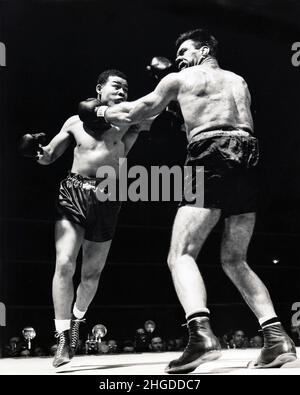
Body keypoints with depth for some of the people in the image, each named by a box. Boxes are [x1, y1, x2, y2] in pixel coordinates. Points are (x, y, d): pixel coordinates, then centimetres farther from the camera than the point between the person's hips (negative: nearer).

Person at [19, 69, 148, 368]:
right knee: (64, 263, -15)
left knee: (92, 272, 10)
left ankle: (77, 318, 37)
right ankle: (63, 338, -7)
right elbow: (48, 157, 13)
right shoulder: (76, 121, 8)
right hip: (73, 193, -1)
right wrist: (39, 150, -10)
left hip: (106, 199, 1)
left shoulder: (127, 123, 7)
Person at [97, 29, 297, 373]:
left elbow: (135, 113, 28)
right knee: (234, 260, 15)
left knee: (181, 255, -10)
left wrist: (104, 111, 46)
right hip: (248, 158, 6)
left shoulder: (179, 79, 16)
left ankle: (201, 334, -35)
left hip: (212, 157, -6)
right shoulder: (239, 81, 29)